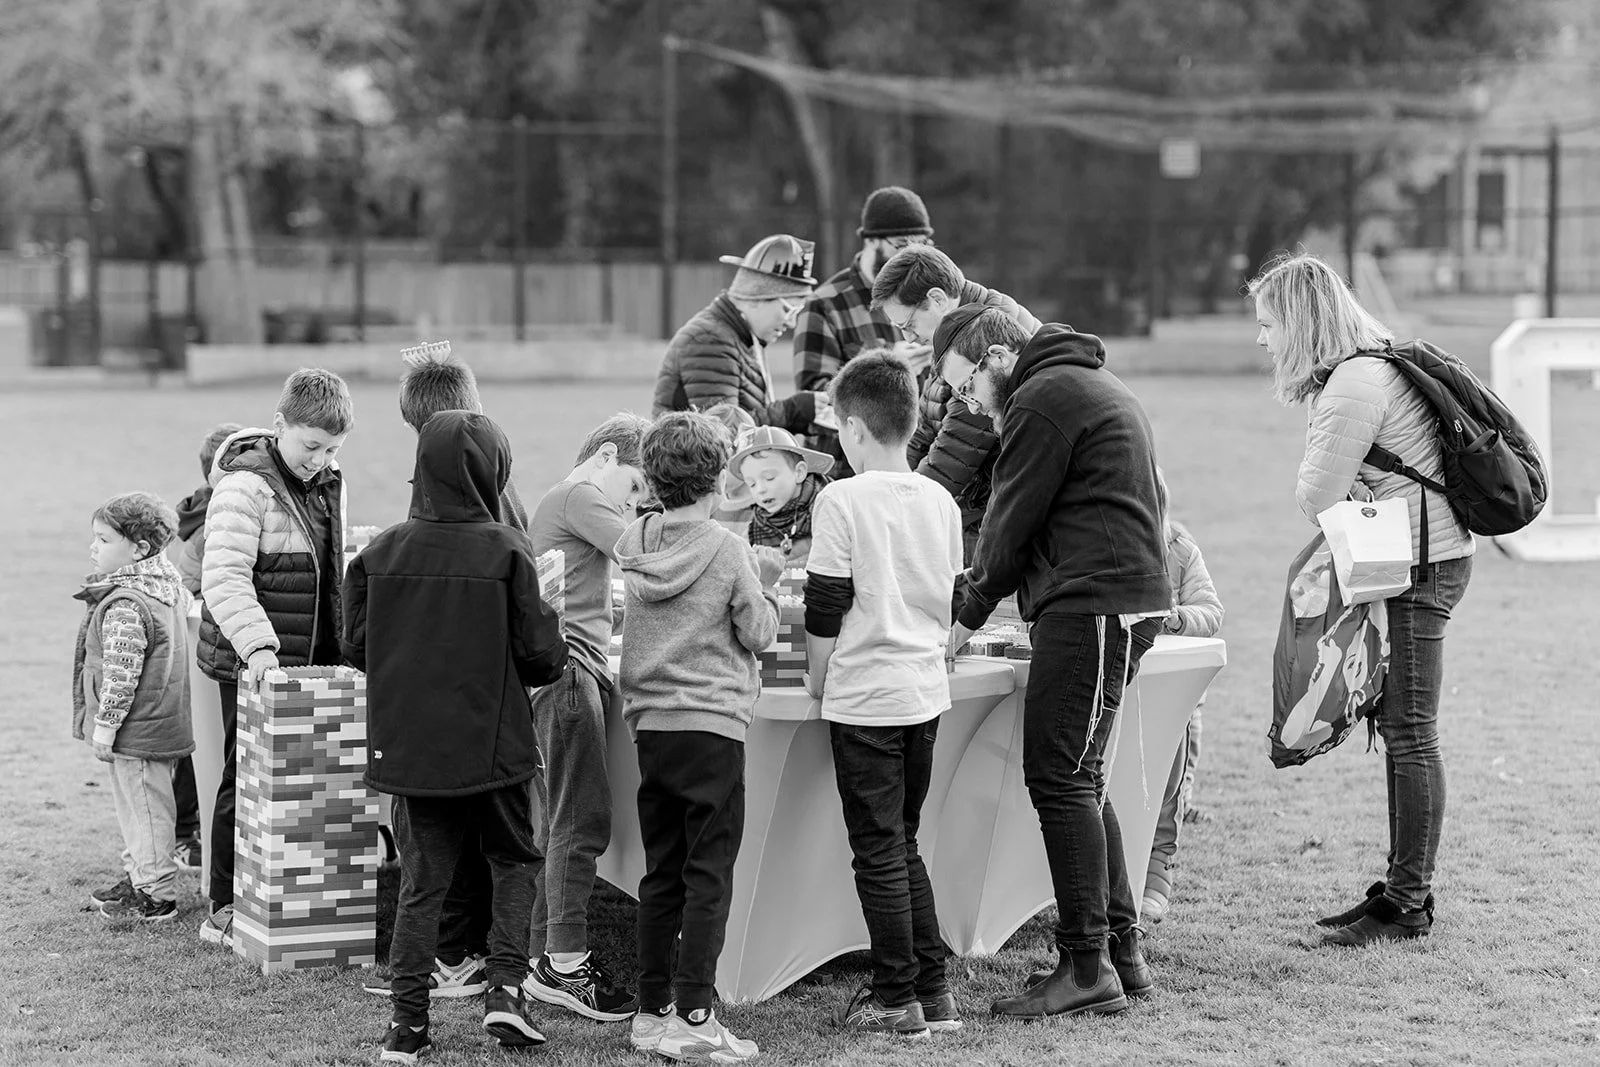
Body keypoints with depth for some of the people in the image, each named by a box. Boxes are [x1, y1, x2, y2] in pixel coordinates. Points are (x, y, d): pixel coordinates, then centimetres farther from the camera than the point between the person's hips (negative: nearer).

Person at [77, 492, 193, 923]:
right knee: (140, 806, 20)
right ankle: (139, 878, 30)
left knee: (144, 806, -1)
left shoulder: (125, 605, -23)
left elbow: (121, 672, -25)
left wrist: (105, 724, -17)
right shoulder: (168, 586, 10)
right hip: (162, 723, 10)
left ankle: (156, 896, 5)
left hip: (137, 728, -10)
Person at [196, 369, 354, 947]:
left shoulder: (329, 485, 11)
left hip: (311, 661, 7)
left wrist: (341, 646, 17)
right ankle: (224, 910, 8)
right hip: (251, 663, -7)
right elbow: (224, 576, -23)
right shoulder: (246, 484, -14)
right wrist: (256, 643, -34)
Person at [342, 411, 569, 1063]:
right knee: (513, 860, 18)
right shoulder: (506, 550, -12)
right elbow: (540, 653, -11)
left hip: (408, 744, 3)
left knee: (422, 878, 12)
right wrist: (554, 656, 12)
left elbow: (355, 644, 4)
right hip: (494, 742, -2)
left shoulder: (383, 552, -3)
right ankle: (506, 986, 4)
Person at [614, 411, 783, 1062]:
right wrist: (764, 587, 12)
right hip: (712, 723, -5)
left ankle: (652, 1011, 15)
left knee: (661, 874, 12)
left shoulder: (633, 545, 5)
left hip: (649, 725, 5)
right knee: (708, 874, -1)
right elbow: (758, 635, -4)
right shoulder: (726, 550, -10)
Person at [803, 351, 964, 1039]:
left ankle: (896, 1001, 5)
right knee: (904, 844, 17)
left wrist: (817, 680, 2)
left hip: (864, 698, -6)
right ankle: (933, 991, 17)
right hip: (927, 691, 6)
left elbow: (824, 611, -10)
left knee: (879, 852, 1)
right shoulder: (941, 502, 7)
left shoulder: (843, 500, -12)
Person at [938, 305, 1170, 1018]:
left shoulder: (1042, 399, -10)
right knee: (1078, 780, 12)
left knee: (1060, 779, -9)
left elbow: (1011, 524, -7)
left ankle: (1088, 968, -9)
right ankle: (1122, 952, 14)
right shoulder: (1091, 385, 24)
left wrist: (969, 616, 6)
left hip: (1093, 605, -11)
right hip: (1123, 603, 11)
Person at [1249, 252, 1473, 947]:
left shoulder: (1355, 384, -18)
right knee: (1398, 729, 13)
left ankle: (1408, 905, -2)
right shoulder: (1371, 365, 15)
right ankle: (1404, 888, 20)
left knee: (1409, 735, -6)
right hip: (1416, 559, 10)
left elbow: (1317, 500, -14)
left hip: (1419, 565, -10)